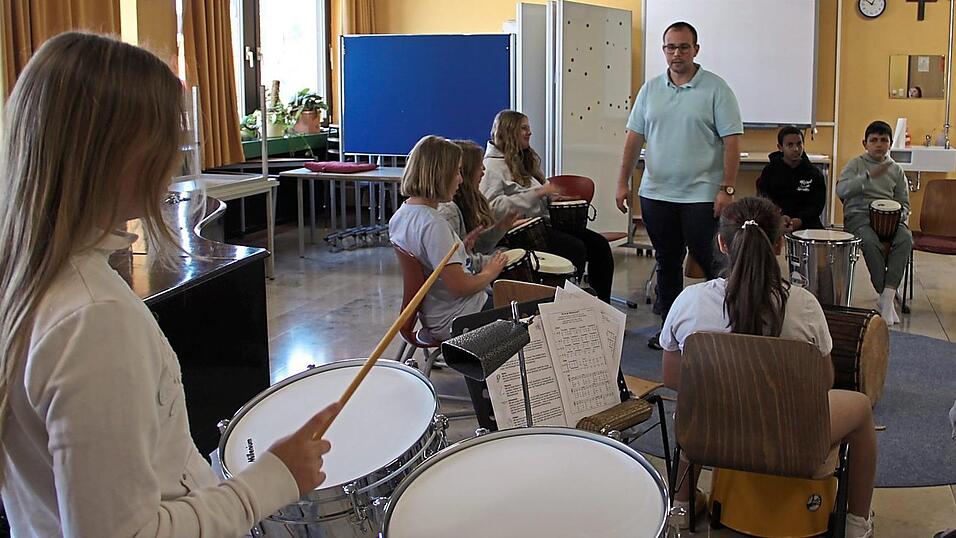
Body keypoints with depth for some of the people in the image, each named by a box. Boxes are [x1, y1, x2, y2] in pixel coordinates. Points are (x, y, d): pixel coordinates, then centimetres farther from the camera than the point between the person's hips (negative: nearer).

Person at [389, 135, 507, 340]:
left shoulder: (400, 215, 3)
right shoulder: (433, 224, -27)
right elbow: (460, 286, -25)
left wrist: (463, 245, 12)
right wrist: (489, 273, -7)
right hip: (460, 321, -10)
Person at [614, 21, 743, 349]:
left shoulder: (715, 89, -5)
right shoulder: (650, 90, 9)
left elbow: (731, 141, -9)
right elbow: (635, 137, 11)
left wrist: (727, 188, -15)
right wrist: (623, 182, 6)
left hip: (701, 196, -5)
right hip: (656, 194, 5)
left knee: (710, 261, -1)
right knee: (667, 262, 13)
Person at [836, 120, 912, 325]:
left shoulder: (896, 170, 18)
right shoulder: (856, 165, 7)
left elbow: (904, 203, 20)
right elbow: (841, 190, -13)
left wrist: (900, 218, -4)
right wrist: (869, 176, -24)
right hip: (859, 216, -3)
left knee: (905, 239, -30)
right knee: (871, 242, -36)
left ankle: (887, 298, -33)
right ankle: (886, 296, -25)